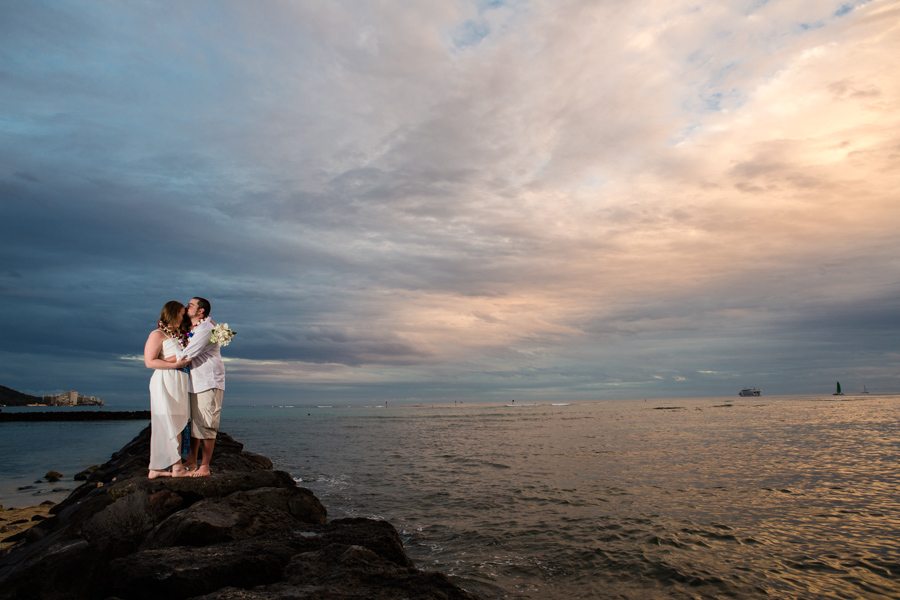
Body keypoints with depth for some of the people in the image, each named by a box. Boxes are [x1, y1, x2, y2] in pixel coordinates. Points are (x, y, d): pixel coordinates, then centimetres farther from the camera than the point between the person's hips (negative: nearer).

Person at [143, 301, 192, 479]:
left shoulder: (179, 335, 18)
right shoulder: (158, 334, -4)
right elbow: (149, 362, -11)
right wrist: (175, 364, -17)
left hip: (180, 383, 8)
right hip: (165, 382, -8)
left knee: (170, 426, 8)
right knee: (170, 426, -6)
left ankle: (156, 468, 14)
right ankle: (177, 467, -3)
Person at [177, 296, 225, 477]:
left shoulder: (206, 327, -13)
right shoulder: (191, 330, 19)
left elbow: (187, 354, -18)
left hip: (209, 383, -9)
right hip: (194, 383, 9)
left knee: (205, 426, -6)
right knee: (193, 424, 13)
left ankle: (204, 467, -1)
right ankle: (192, 463, 21)